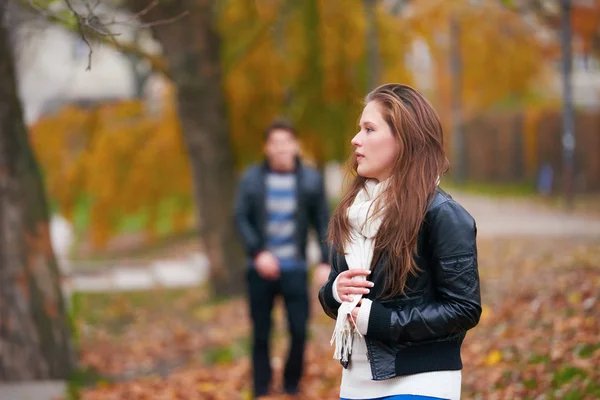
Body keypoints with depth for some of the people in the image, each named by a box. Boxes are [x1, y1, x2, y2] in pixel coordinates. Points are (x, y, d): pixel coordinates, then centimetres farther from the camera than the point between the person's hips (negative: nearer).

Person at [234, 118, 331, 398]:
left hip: (295, 269, 0)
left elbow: (322, 222, 5)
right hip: (261, 269, 0)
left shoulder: (310, 180, 2)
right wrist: (258, 252, -15)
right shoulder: (251, 179, 0)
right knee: (261, 335, 5)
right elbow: (241, 218, -2)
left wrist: (326, 262, -3)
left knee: (299, 331, -5)